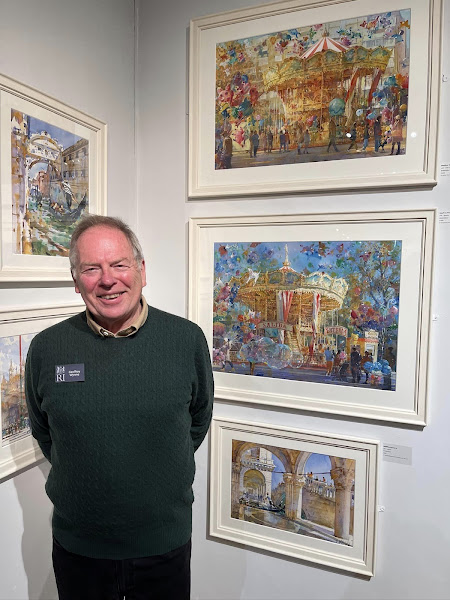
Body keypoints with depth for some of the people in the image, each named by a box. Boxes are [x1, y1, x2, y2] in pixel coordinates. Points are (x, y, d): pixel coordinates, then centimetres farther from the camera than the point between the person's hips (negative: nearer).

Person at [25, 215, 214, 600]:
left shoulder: (188, 340, -12)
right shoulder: (46, 348, -9)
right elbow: (43, 433, 7)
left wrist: (162, 472, 6)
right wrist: (84, 477, 6)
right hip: (77, 547, 1)